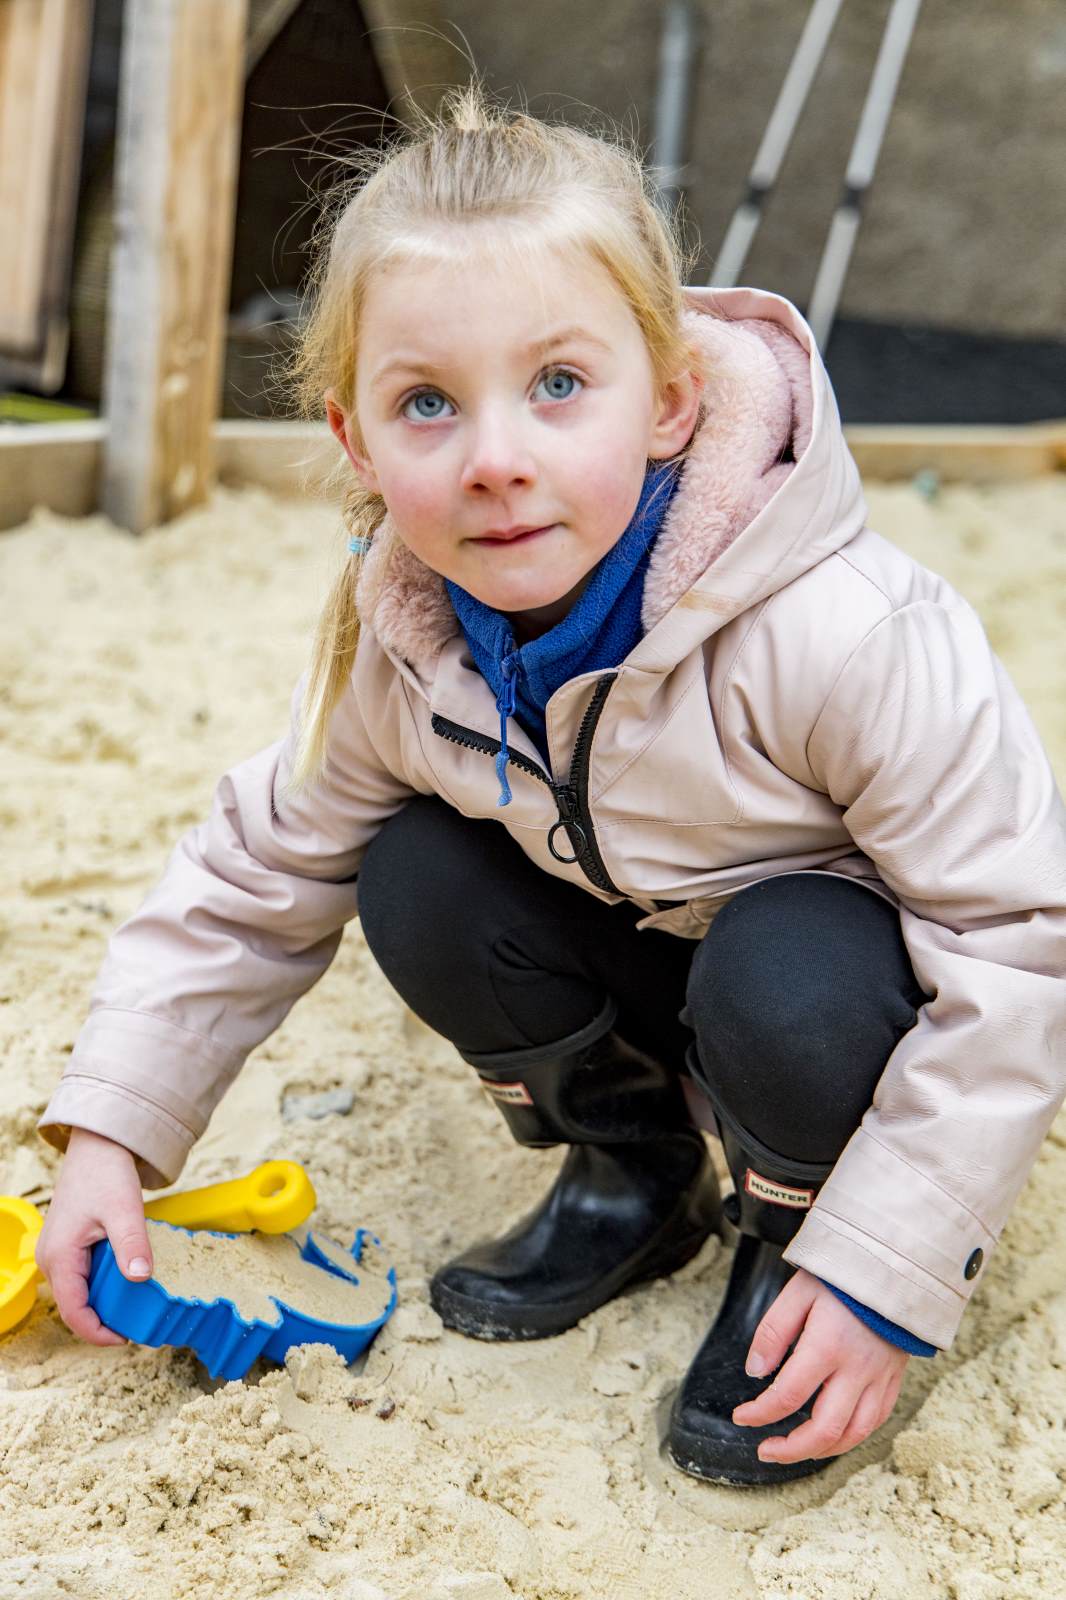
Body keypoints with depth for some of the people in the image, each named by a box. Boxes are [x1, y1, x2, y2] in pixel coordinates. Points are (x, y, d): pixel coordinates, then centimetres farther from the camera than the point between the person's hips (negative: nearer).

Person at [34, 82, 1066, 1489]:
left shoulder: (839, 632, -36)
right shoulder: (398, 635, -18)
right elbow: (256, 873, -3)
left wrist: (880, 1280, -28)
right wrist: (110, 1129, -9)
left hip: (868, 962, -4)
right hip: (648, 945, 5)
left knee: (783, 981, -35)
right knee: (419, 882, -18)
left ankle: (792, 1239, -1)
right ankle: (634, 1171, 8)